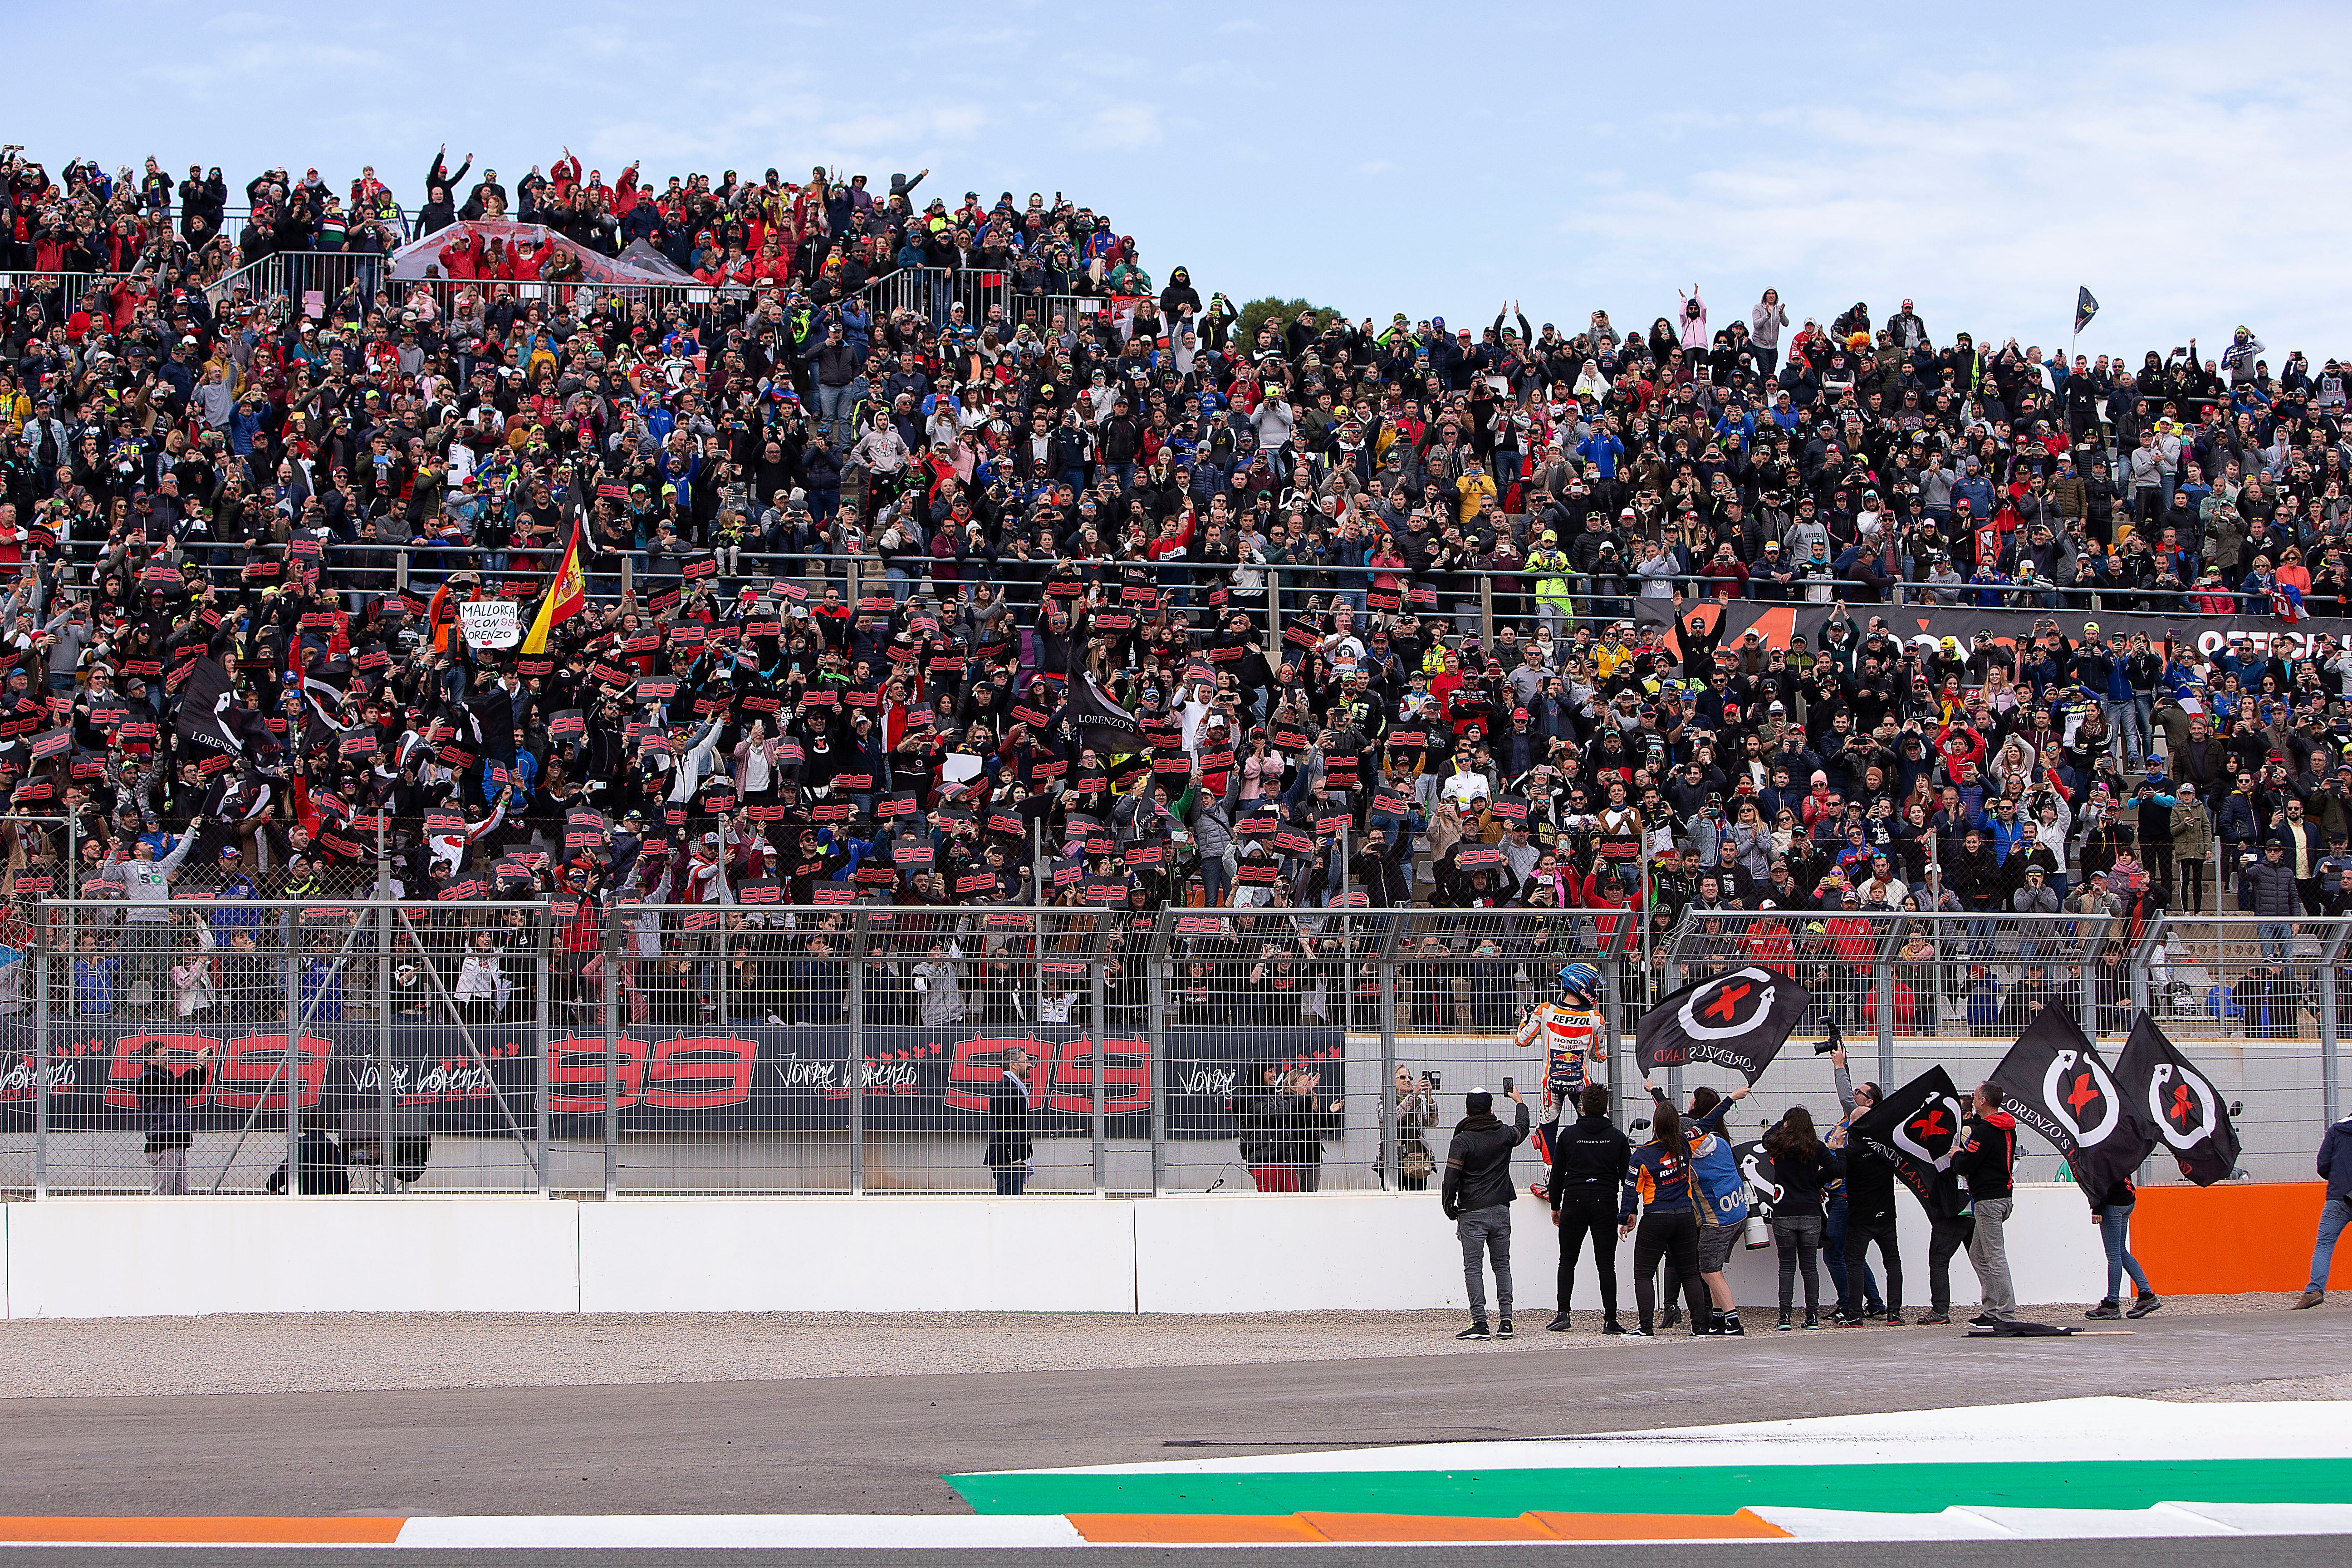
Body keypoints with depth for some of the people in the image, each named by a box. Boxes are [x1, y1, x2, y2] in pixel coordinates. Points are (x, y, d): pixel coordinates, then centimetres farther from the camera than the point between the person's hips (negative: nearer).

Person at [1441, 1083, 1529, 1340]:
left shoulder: (1462, 1141, -9)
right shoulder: (1505, 1135, 3)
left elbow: (1451, 1180, -12)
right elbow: (1522, 1129, 28)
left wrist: (1449, 1209, 3)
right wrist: (1519, 1102, 45)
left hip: (1472, 1213, -4)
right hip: (1501, 1211, 4)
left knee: (1473, 1268, -3)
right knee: (1502, 1265, 10)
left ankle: (1480, 1323, -9)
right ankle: (1505, 1321, 5)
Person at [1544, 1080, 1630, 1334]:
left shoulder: (1568, 1134, 2)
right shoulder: (1617, 1137, 3)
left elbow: (1557, 1173, 5)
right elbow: (1627, 1175, 5)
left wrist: (1555, 1205, 15)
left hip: (1574, 1202, 0)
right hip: (1606, 1204, 0)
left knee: (1567, 1261, 11)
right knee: (1606, 1263, 2)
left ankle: (1562, 1313, 2)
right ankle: (1610, 1319, -3)